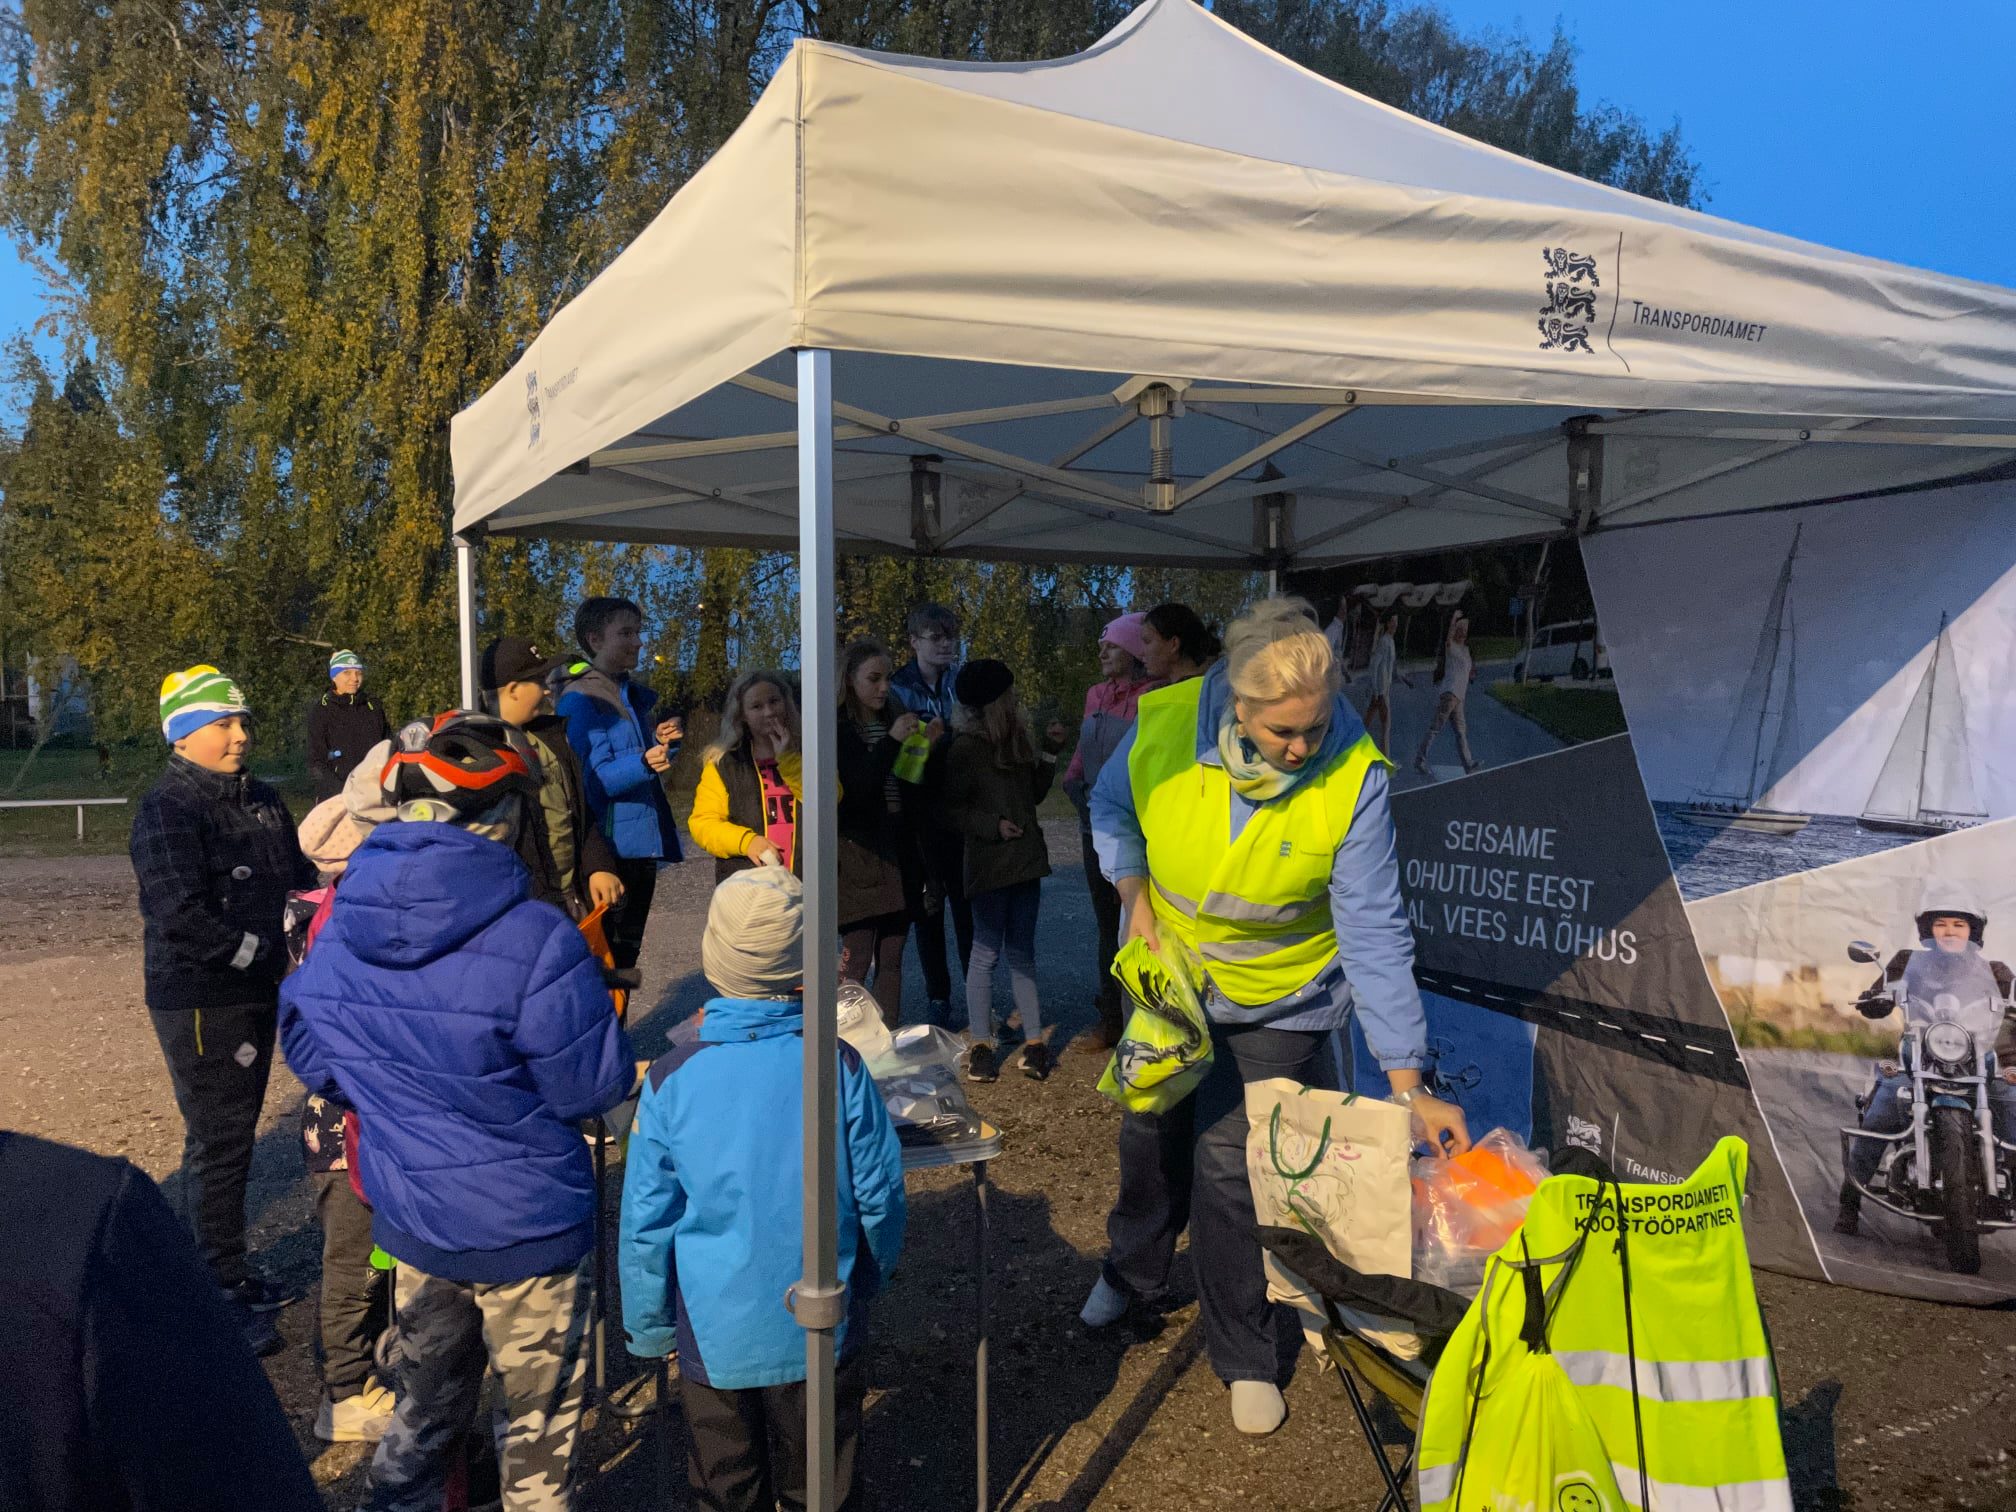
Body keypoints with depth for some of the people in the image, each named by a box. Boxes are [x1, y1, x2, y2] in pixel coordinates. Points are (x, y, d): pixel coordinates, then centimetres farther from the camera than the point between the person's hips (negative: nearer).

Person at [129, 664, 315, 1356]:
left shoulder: (262, 801, 10)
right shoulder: (167, 810, -15)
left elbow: (302, 875, 19)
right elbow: (180, 915, -24)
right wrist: (257, 951, -19)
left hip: (257, 993, 8)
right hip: (199, 1001, -8)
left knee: (235, 1137, 18)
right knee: (218, 1144, -2)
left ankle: (225, 1271, 32)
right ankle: (220, 1296, 9)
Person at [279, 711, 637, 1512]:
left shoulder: (335, 930, -7)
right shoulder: (535, 939, -27)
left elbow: (307, 1055, 8)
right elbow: (593, 1086, -20)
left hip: (409, 1218, 6)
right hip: (524, 1228, -5)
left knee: (425, 1401, 27)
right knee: (539, 1417, 16)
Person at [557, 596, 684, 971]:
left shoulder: (634, 695, 15)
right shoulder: (580, 700, -12)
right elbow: (594, 779, -19)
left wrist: (663, 742, 2)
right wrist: (643, 763, -35)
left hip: (641, 847, 9)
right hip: (609, 852, -8)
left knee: (626, 955, 17)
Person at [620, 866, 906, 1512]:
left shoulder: (671, 1079, -16)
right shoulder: (838, 1066, -17)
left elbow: (644, 1221, -8)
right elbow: (880, 1193, -8)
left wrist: (648, 1329, 7)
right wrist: (869, 1277, 12)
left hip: (714, 1331, 0)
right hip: (822, 1329, 0)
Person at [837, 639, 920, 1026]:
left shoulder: (894, 722, 11)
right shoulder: (837, 730, -7)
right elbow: (854, 791, -20)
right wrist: (891, 742, -21)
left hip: (896, 853, 6)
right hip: (857, 854, -6)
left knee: (891, 960, 9)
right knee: (856, 960, -6)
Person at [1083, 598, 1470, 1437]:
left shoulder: (1354, 777, -29)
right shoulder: (1164, 724, -24)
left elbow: (1373, 933, -25)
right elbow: (1111, 806, -1)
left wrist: (1408, 1084, -26)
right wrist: (1135, 899, -14)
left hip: (1277, 1003, -3)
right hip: (1167, 974, 3)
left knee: (1230, 1168, -1)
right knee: (1150, 1131, 21)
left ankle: (1243, 1353, 26)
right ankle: (1133, 1267, 52)